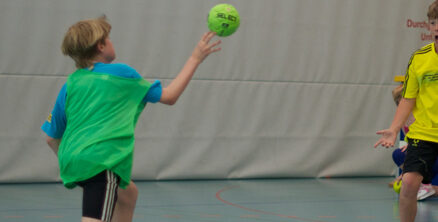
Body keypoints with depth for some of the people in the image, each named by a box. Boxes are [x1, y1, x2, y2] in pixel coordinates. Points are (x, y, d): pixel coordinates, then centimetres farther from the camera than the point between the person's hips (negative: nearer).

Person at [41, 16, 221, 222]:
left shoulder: (69, 86, 14)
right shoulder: (120, 73, 3)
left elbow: (52, 137, 17)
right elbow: (169, 96, 11)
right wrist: (195, 59, 19)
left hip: (71, 160, 8)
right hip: (101, 161, -7)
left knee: (128, 192, 31)